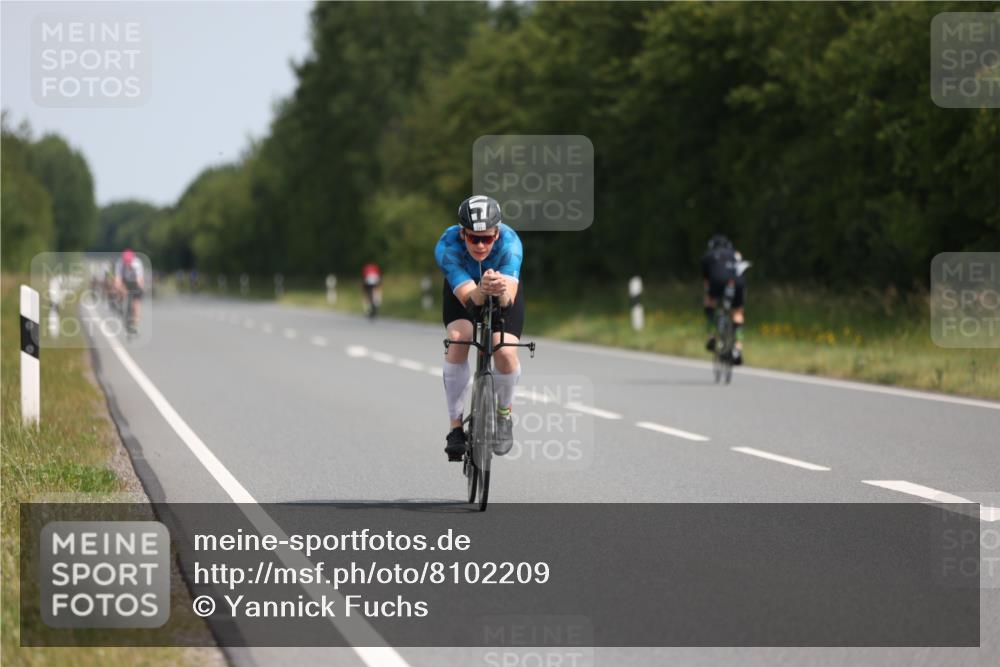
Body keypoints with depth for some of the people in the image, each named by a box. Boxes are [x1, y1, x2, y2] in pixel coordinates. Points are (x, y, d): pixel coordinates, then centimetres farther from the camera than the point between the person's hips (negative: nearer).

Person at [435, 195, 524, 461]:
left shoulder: (509, 242, -37)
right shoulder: (447, 246, -36)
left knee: (506, 352, -21)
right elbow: (468, 298, -43)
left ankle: (504, 413, 11)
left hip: (505, 291, 0)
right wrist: (482, 290, -65)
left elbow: (509, 298, -46)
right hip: (463, 288, 0)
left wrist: (502, 291, -69)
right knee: (458, 340, -28)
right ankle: (456, 427, -15)